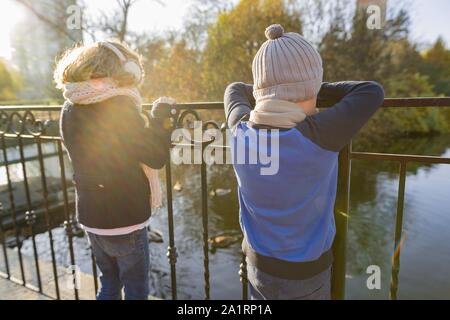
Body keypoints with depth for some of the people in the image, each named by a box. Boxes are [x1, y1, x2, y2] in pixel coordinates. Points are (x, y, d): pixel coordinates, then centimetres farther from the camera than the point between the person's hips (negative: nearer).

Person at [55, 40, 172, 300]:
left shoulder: (71, 108, 2)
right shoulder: (118, 106, -21)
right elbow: (157, 157, -17)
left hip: (90, 219, 7)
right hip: (124, 220, -7)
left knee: (109, 286, 25)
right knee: (136, 291, 14)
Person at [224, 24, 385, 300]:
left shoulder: (241, 131, -17)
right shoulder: (317, 138, -31)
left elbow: (236, 91, 6)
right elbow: (373, 92, -13)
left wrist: (273, 95, 7)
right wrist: (311, 92, -4)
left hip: (258, 264, 4)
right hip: (304, 276, -4)